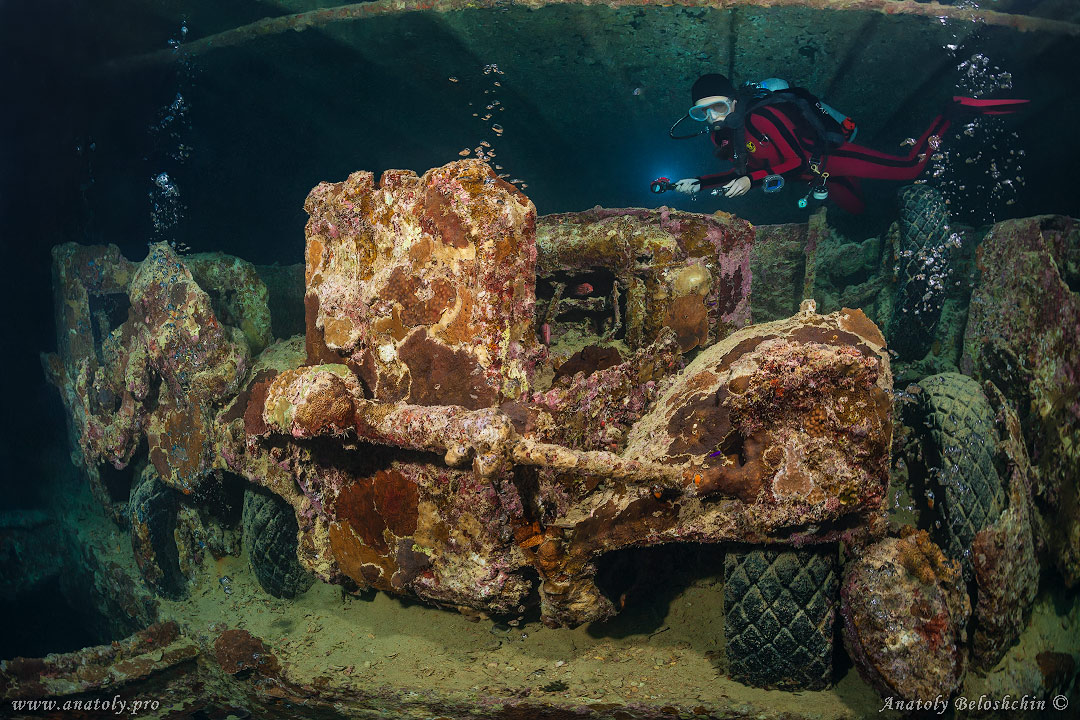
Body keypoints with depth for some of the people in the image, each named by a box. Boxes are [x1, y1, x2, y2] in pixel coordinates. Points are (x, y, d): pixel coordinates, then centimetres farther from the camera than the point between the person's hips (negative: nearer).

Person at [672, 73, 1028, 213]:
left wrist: (752, 179, -37)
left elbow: (795, 161, -27)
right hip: (820, 177, 8)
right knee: (857, 209, 28)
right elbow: (742, 170, 9)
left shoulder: (761, 116, -29)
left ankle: (955, 110, -3)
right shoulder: (721, 135, -4)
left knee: (910, 168, -19)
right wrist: (698, 183, -4)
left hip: (830, 156, -8)